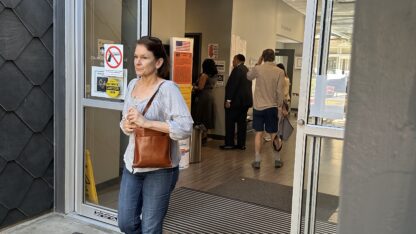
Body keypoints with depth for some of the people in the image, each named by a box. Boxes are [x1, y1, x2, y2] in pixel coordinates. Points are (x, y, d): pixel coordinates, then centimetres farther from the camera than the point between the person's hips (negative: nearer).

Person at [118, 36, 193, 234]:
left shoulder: (167, 88, -17)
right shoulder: (132, 84, 6)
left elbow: (185, 128, -26)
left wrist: (146, 122, -29)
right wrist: (126, 125, -8)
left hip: (160, 168, -6)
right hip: (132, 164, 7)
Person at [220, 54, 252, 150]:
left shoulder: (237, 69, -13)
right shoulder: (247, 70, 14)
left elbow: (232, 85, -19)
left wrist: (228, 100, -18)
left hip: (236, 101, -8)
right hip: (246, 100, 8)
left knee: (230, 123, -1)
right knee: (242, 122, 9)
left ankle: (229, 144, 2)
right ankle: (241, 144, 12)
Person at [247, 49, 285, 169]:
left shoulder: (258, 69, -7)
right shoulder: (280, 72, -7)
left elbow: (248, 76, 14)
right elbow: (280, 91, -8)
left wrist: (257, 63, 14)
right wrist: (280, 104, 6)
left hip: (258, 106, 0)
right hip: (272, 106, 0)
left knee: (258, 134, 5)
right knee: (273, 134, 11)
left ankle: (257, 161, 6)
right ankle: (277, 160, 20)